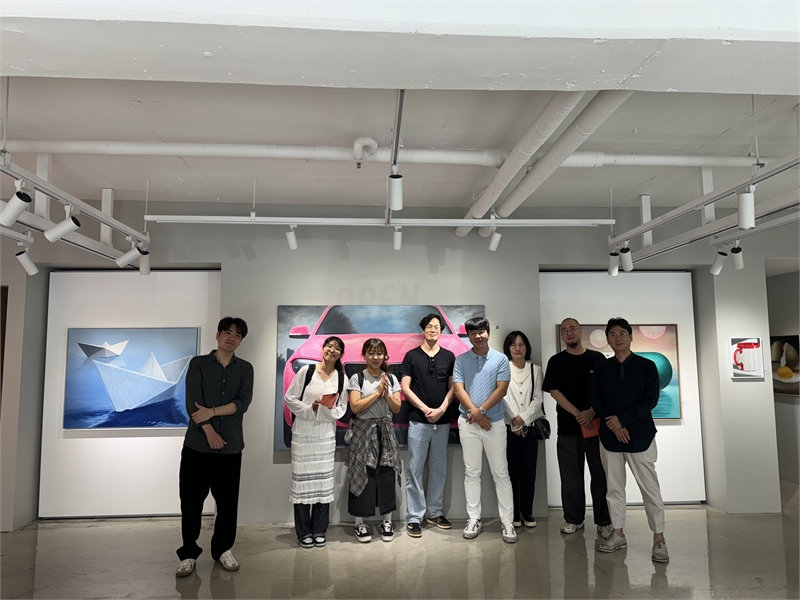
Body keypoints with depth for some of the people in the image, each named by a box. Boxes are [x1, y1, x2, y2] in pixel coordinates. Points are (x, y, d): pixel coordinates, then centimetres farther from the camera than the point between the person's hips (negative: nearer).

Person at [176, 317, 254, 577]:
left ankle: (223, 549, 26)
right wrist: (209, 431, -14)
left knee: (228, 501, 8)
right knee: (191, 501, 4)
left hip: (231, 445, 2)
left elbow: (242, 402, -6)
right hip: (197, 443, -1)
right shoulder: (198, 364, 2)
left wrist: (212, 412, -15)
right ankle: (189, 553, 21)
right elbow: (192, 404, -7)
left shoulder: (245, 368, 7)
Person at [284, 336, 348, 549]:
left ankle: (319, 530, 20)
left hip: (326, 435, 2)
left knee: (324, 481, 7)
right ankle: (303, 532, 15)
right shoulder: (307, 371, -6)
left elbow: (341, 409, 4)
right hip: (303, 434, -2)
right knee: (302, 480, 2)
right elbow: (289, 398, -4)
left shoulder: (342, 378, 1)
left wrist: (327, 410, -15)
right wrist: (309, 410, -14)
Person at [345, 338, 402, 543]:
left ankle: (386, 521, 18)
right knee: (362, 476, 0)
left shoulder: (391, 378, 7)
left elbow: (397, 409, 4)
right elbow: (355, 407, -13)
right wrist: (377, 392, -15)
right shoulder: (357, 378, -4)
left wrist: (387, 394, -13)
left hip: (385, 431, 3)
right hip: (363, 431, -3)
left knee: (386, 475, 4)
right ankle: (359, 523, 13)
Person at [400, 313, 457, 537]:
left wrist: (441, 409, -8)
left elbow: (453, 387, 7)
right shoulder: (412, 356, 1)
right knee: (415, 470, 0)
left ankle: (435, 512, 24)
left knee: (439, 469, 11)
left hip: (443, 421, 3)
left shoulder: (449, 356, 8)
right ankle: (414, 517, 8)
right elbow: (405, 387, -2)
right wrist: (426, 409, -10)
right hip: (418, 421, -3)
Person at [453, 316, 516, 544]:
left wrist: (481, 410, -13)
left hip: (494, 422, -1)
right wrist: (475, 413, -12)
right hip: (468, 422, 1)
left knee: (501, 472, 3)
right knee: (471, 472, 7)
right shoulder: (461, 360, 3)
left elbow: (501, 389, -7)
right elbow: (458, 389, -3)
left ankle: (507, 521, 11)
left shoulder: (500, 359, 0)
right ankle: (474, 519, 16)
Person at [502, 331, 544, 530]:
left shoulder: (536, 369, 9)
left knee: (529, 471, 5)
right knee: (512, 470, 1)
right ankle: (514, 513, 11)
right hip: (508, 427, -2)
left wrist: (523, 417, -10)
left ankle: (527, 512, 16)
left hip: (529, 427, 2)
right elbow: (501, 397, -5)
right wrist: (514, 422, -10)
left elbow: (538, 399, 2)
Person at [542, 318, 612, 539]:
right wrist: (578, 414, -12)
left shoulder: (597, 358, 4)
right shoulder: (556, 361, 4)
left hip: (597, 424, 0)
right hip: (568, 426, 0)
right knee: (570, 475, 7)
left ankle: (603, 521, 15)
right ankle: (573, 519, 19)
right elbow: (554, 392, -3)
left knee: (600, 474, 4)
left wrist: (591, 412, -13)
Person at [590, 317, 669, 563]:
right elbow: (595, 399, 1)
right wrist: (613, 425, -11)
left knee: (650, 488, 0)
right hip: (609, 435, 3)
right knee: (614, 487, 9)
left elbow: (651, 400, -8)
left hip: (640, 435, -3)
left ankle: (659, 539, 11)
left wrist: (622, 419, -14)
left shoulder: (647, 366, -1)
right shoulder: (601, 367, 6)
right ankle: (618, 534, 21)